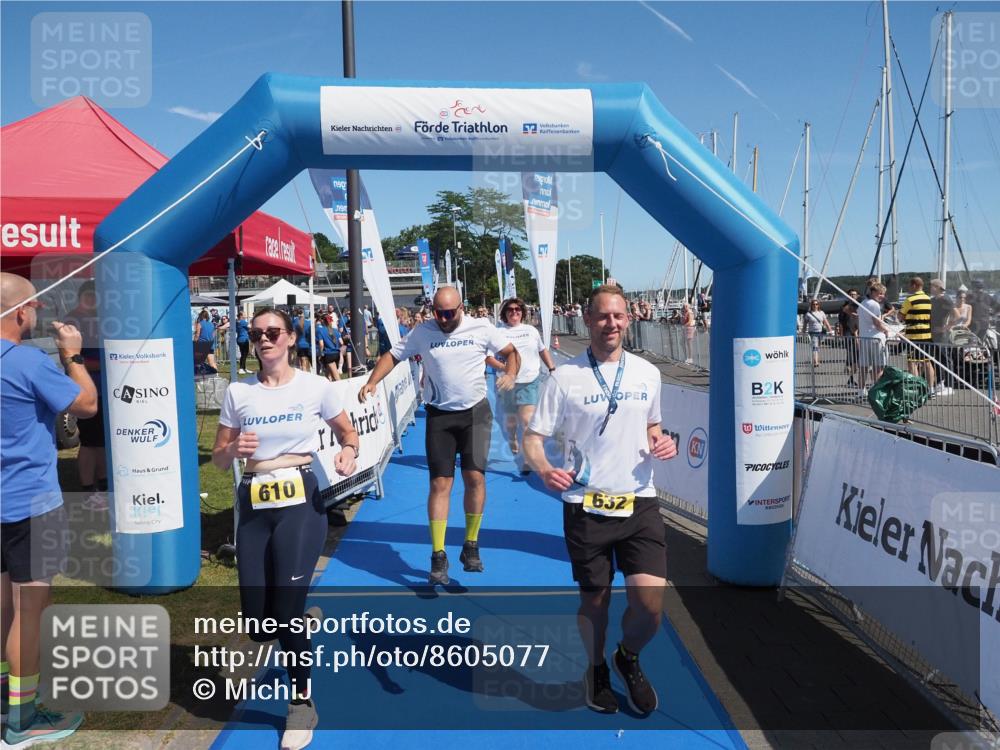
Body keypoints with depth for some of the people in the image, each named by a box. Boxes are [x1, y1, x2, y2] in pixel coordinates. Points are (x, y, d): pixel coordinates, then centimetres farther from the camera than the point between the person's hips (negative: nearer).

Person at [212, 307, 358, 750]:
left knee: (286, 611, -6)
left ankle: (302, 703, 18)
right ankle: (300, 621, 39)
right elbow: (219, 459, 9)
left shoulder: (316, 387, -2)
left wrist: (348, 454, -13)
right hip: (253, 505, 3)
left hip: (301, 501, -3)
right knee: (257, 619, 2)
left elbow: (349, 434, 10)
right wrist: (235, 449, -14)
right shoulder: (238, 392, 3)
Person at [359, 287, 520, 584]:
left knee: (475, 477, -6)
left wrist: (510, 375, -15)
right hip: (439, 415, 0)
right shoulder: (422, 332, -1)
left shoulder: (481, 328, -3)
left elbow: (511, 351, 5)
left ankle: (471, 546, 15)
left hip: (476, 412, 0)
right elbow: (392, 356, 6)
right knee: (440, 483, -3)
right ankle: (438, 557, 5)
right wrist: (372, 381, -10)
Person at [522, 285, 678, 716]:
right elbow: (533, 438, -5)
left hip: (639, 502, 2)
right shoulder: (564, 377, -5)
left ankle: (629, 657, 28)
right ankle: (597, 670, 42)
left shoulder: (647, 373, 5)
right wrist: (544, 469, -26)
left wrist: (662, 443, -2)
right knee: (594, 600, 12)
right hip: (586, 506, -2)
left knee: (651, 604, -7)